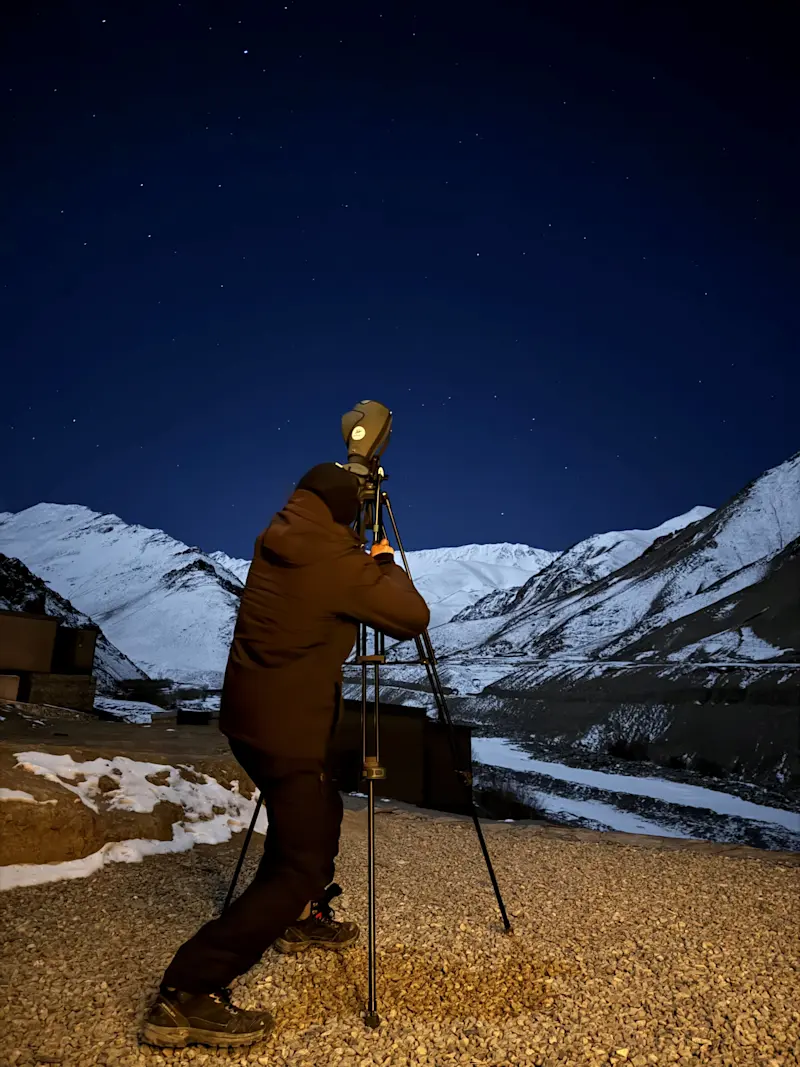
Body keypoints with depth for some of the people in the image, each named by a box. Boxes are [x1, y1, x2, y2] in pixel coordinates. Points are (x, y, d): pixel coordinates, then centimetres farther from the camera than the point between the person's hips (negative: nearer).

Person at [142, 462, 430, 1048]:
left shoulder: (273, 543, 5)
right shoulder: (338, 561, -18)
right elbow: (414, 617, -10)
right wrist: (388, 564, 4)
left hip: (250, 714, 9)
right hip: (286, 727, -9)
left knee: (318, 810, 26)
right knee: (299, 865, -2)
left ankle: (302, 918, 42)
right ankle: (187, 993, -2)